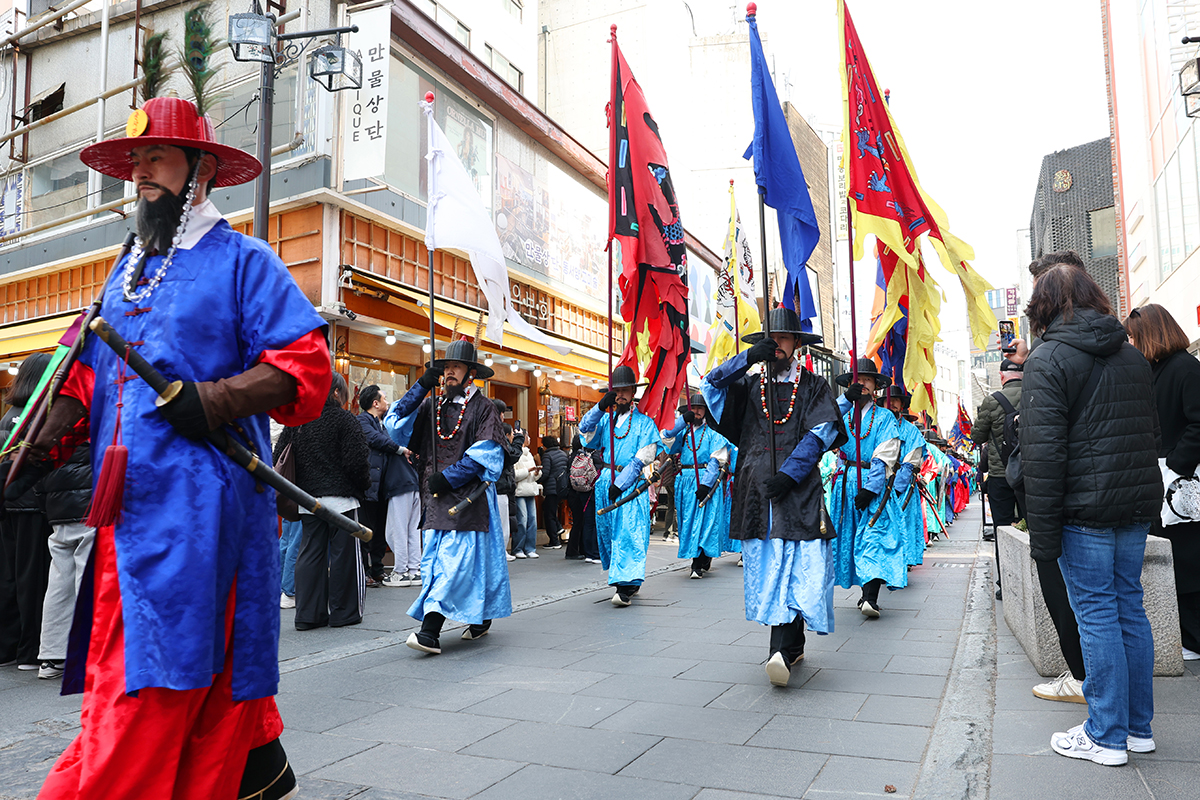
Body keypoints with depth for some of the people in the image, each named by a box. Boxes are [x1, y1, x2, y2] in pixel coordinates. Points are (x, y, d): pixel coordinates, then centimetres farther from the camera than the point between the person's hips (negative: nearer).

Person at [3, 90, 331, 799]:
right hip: (129, 500, 7)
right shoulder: (127, 273, 22)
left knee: (145, 693, -7)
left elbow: (305, 368, -10)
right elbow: (87, 372, 22)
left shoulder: (243, 261, -1)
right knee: (214, 657, 13)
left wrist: (213, 400, -19)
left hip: (200, 498, -7)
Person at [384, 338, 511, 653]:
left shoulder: (483, 408, 0)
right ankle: (481, 619, 20)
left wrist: (447, 477, -13)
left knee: (454, 561, -12)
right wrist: (422, 386, -3)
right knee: (434, 562, 6)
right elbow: (395, 424, 4)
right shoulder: (430, 406, 15)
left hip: (468, 497, -6)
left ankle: (430, 631, -16)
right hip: (436, 498, 6)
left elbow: (486, 455, -8)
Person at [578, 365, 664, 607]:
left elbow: (643, 458, -7)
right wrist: (601, 406, -15)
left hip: (632, 485, -5)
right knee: (607, 531, 8)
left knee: (628, 532, -14)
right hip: (606, 482, 5)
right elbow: (585, 430, -1)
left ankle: (626, 587, -16)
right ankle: (629, 579, 22)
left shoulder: (644, 422, 2)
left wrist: (620, 484, -15)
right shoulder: (605, 419, 16)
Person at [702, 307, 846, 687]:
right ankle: (792, 646, 13)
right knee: (767, 568, 2)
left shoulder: (813, 387, 12)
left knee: (798, 569, -12)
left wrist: (788, 474, -13)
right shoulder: (748, 385, 18)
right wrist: (748, 357, -12)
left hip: (800, 491, -2)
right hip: (757, 492, 2)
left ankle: (782, 650, -16)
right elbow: (711, 386, 1)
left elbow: (820, 433, -1)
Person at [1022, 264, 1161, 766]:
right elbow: (1151, 434, 19)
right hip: (1138, 505, 7)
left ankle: (1107, 735, 9)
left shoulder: (1048, 361, -11)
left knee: (1097, 614, 0)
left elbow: (1044, 453, -17)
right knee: (1130, 608, 14)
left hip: (1086, 510, -7)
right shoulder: (1133, 356, 13)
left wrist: (1042, 532, -14)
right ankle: (1139, 727, 24)